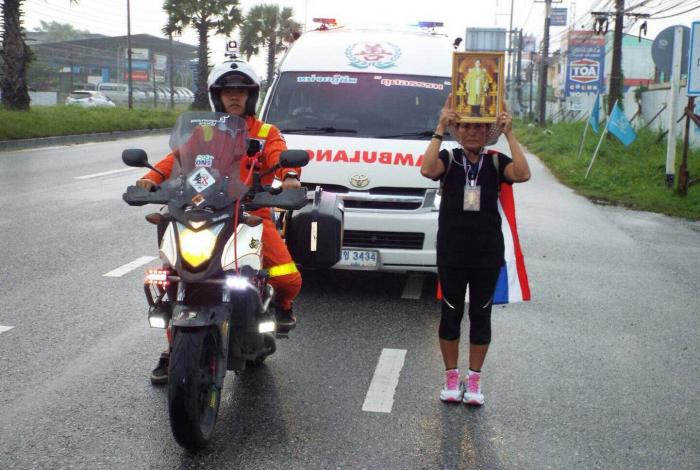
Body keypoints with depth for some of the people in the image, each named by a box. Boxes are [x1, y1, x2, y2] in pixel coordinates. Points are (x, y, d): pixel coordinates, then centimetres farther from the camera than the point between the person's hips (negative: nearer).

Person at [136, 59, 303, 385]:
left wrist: (290, 175, -34)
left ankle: (281, 305, 19)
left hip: (254, 214, -1)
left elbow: (280, 155, -9)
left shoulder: (266, 133, 13)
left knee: (289, 278, -19)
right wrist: (152, 177, -23)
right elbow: (177, 158, -1)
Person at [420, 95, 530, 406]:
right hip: (452, 254, -1)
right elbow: (427, 170, -25)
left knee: (480, 315, 9)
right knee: (451, 314, 7)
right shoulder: (448, 159, -2)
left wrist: (510, 134, -20)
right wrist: (440, 129, -24)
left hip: (487, 254, 1)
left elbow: (522, 174, -19)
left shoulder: (496, 162, 1)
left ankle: (474, 379, 22)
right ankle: (451, 377, 22)